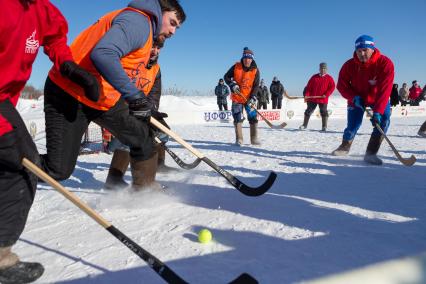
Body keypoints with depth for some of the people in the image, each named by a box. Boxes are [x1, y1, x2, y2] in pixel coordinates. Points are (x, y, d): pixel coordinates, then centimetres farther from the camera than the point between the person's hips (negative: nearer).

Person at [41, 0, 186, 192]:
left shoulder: (146, 28, 17)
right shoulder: (138, 20, -14)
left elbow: (131, 77, 19)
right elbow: (102, 54, -33)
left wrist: (148, 108, 13)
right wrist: (136, 96, -33)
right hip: (68, 94, -9)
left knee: (144, 139, 11)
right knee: (58, 170, -8)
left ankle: (146, 190, 28)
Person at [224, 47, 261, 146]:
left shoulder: (255, 71, -6)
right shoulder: (236, 67, -6)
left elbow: (256, 86, -7)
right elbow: (226, 77, 1)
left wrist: (252, 98, -18)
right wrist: (233, 84, -16)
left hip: (250, 98, 1)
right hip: (237, 97, 0)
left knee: (253, 117, -3)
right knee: (238, 118, -1)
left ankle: (254, 139, 9)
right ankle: (239, 139, 8)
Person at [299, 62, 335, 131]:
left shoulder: (329, 78, 3)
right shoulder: (314, 77, 8)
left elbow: (332, 87, -3)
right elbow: (309, 87, 5)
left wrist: (326, 94, -15)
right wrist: (306, 95, -7)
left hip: (323, 99, -2)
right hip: (312, 98, 2)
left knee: (323, 112, 2)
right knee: (308, 111, 7)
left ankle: (324, 126, 12)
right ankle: (304, 125, 18)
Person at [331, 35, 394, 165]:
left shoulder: (385, 63, -29)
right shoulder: (349, 65, -22)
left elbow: (385, 90, -33)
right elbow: (342, 85, -12)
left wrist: (377, 111, -42)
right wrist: (354, 97, -28)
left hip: (378, 98, -1)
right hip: (356, 98, 1)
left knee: (384, 119, -23)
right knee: (352, 125, -3)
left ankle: (371, 153, -14)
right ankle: (345, 146, 30)